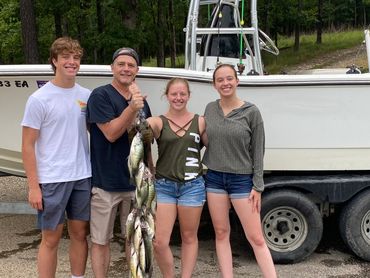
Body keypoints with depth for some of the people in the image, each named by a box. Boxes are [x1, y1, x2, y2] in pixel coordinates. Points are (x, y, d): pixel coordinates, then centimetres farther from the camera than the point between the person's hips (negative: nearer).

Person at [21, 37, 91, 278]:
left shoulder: (87, 95, 5)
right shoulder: (39, 99, -7)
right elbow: (28, 145, -7)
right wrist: (33, 186, -9)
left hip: (82, 177, 4)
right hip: (52, 180, -4)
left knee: (80, 234, 13)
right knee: (51, 239, 5)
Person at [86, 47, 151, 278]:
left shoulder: (141, 100, 10)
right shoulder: (100, 96, -7)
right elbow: (111, 133, -16)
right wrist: (131, 107, -26)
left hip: (135, 182, 5)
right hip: (105, 183, -5)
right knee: (101, 240, 6)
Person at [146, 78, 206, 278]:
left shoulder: (200, 122, 5)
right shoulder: (158, 122, 0)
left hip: (192, 186, 1)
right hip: (163, 186, -1)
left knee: (189, 237, 11)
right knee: (159, 242, -3)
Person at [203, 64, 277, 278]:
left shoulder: (251, 112, -7)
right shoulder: (210, 109, 3)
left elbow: (258, 151, -5)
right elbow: (205, 142, 11)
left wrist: (257, 186, -8)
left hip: (242, 179, -4)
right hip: (214, 178, 4)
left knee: (256, 238, -1)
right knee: (221, 234, 10)